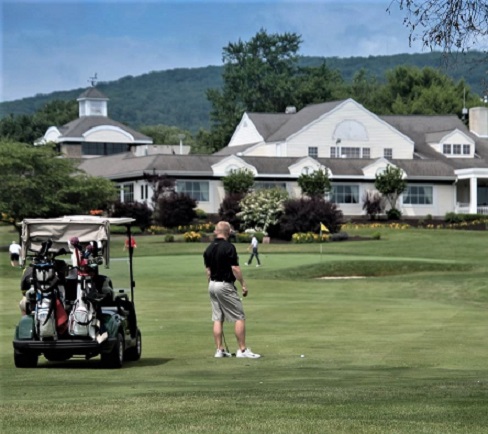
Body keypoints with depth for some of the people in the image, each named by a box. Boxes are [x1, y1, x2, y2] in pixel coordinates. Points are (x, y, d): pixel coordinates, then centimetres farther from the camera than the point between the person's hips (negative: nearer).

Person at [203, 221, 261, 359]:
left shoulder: (209, 248, 7)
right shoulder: (229, 247, -14)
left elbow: (208, 270, 11)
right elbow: (235, 268, -16)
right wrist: (243, 285, -9)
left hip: (212, 285, 7)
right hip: (225, 285, -7)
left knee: (217, 319, 9)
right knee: (239, 317, -2)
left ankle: (219, 350, 8)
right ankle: (242, 350, -4)